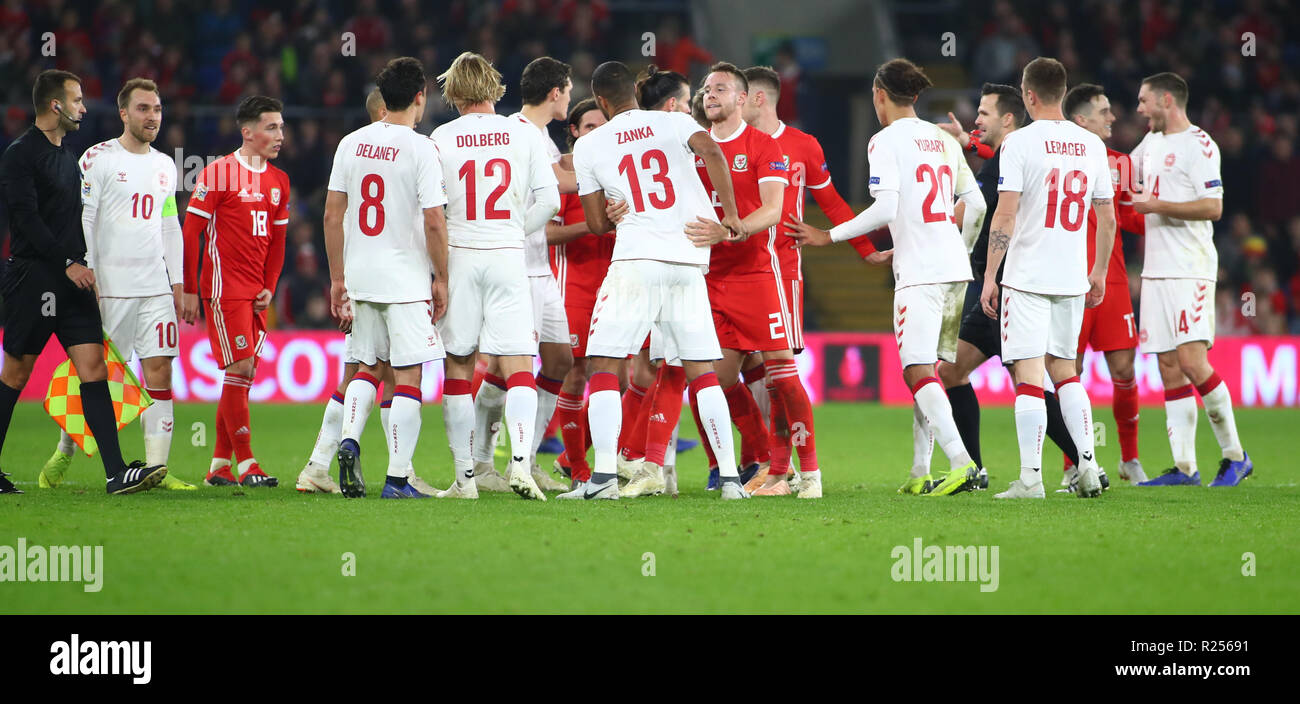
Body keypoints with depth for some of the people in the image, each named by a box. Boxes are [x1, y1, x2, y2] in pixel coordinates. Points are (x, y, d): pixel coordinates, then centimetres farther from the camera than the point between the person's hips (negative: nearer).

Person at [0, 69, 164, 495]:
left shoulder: (68, 157, 18)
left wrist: (86, 265, 18)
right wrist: (68, 264, -19)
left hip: (71, 282, 8)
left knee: (94, 369, -4)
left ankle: (116, 472, -11)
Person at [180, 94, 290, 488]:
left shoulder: (278, 181, 13)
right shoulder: (218, 174, -7)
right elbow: (190, 232, -6)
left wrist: (269, 288, 7)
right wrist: (189, 290, -8)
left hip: (256, 293, 7)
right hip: (224, 288, -7)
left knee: (244, 374, 7)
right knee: (240, 368, -12)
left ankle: (219, 466, 13)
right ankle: (245, 464, -9)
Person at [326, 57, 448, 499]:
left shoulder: (352, 144, 5)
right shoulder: (420, 149, -11)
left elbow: (332, 215, 7)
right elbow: (434, 222, -13)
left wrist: (338, 278, 14)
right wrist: (441, 279, -2)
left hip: (360, 277, 5)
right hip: (406, 279, -5)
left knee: (368, 366, 19)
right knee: (407, 377, -1)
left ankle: (350, 440, -3)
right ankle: (397, 478, -3)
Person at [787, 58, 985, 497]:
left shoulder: (886, 141, -6)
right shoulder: (944, 140, 15)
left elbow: (885, 209, -16)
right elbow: (976, 205, 17)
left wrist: (828, 237, -8)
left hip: (918, 270, -7)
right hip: (953, 267, 7)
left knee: (919, 370, -10)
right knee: (924, 369, 13)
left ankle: (961, 462, -24)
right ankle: (922, 474, 11)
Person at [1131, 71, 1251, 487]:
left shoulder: (1198, 145, -9)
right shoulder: (1152, 142, 18)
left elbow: (1213, 207, -17)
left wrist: (1157, 205, -15)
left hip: (1190, 270, -8)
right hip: (1157, 269, 8)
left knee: (1193, 362, -16)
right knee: (1170, 369, 3)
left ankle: (1235, 456, -6)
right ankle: (1184, 467, 3)